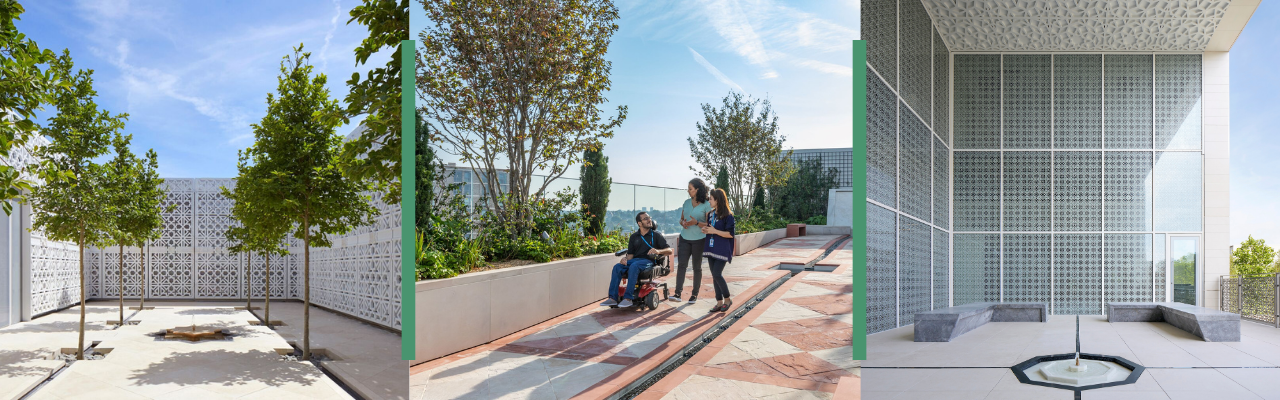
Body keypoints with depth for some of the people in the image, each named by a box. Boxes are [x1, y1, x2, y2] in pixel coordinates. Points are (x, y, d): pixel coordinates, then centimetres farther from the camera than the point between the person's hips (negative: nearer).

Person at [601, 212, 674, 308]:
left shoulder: (656, 235, 9)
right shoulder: (634, 236, 19)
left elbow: (669, 251, 2)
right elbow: (630, 254, 16)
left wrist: (658, 251, -18)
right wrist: (625, 259, -7)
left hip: (648, 261, -4)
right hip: (634, 260, 4)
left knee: (634, 266, -36)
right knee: (617, 267, -24)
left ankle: (628, 298, -40)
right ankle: (613, 298, -28)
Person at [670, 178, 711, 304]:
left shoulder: (706, 205, -6)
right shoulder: (686, 202, 9)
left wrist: (696, 222, -22)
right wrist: (683, 223, -6)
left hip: (699, 240, -4)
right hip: (684, 238, 4)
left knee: (697, 267, 6)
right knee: (681, 264, -8)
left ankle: (694, 294, 16)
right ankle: (678, 294, -11)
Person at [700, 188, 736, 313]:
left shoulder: (728, 216, -11)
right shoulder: (710, 214, 12)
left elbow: (731, 234, -15)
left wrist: (715, 231, -19)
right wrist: (705, 229, 2)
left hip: (722, 250, -7)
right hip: (711, 249, 7)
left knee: (717, 274, -12)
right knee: (714, 276, 7)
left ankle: (727, 300, 7)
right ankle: (719, 302, 13)